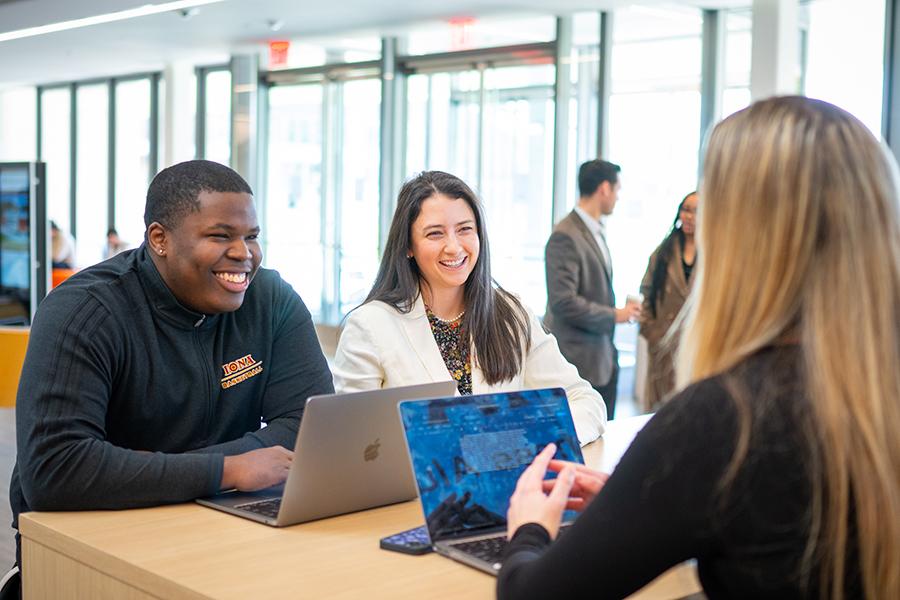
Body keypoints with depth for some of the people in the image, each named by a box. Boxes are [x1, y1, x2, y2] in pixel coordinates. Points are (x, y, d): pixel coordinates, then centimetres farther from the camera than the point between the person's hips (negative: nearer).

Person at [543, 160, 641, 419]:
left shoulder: (596, 232, 13)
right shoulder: (565, 236, -16)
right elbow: (563, 302, -22)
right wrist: (614, 315, -14)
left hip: (603, 358, 9)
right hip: (578, 362, -9)